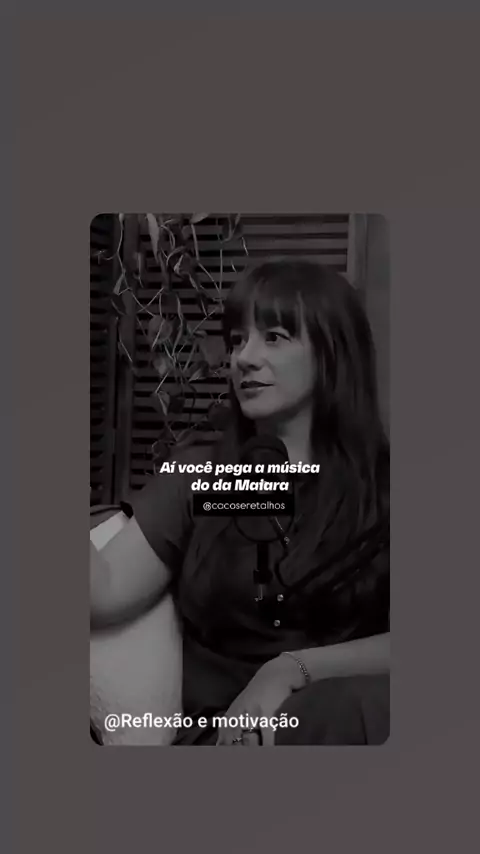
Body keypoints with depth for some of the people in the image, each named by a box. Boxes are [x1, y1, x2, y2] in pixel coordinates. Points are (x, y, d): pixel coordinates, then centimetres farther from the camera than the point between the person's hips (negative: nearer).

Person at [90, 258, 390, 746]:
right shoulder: (196, 477, 10)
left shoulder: (383, 483, 3)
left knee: (348, 705, -35)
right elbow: (105, 597, -3)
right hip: (216, 728, 1)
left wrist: (292, 669, -20)